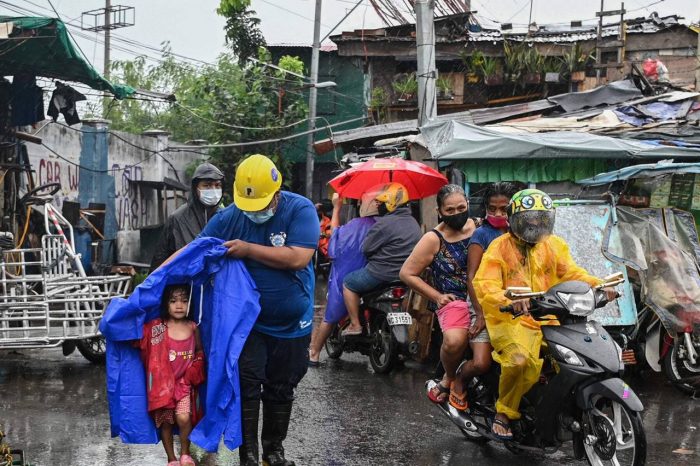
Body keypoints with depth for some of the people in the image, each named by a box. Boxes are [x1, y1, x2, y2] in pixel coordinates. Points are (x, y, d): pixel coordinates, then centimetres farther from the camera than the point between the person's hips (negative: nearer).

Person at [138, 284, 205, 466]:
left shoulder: (192, 327, -1)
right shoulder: (157, 327, -9)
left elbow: (199, 352, 12)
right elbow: (141, 345, -15)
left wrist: (194, 372, -1)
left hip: (184, 382, 0)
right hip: (163, 382, 0)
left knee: (183, 418, -17)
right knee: (165, 421, 6)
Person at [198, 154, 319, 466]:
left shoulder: (301, 210, -15)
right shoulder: (228, 218, -8)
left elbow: (298, 258, -27)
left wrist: (248, 249, -25)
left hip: (291, 323, 0)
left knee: (281, 390, 14)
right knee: (248, 387, -6)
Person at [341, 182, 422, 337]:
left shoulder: (385, 223, -17)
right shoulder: (414, 224, 10)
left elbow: (366, 249, -13)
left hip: (381, 275, -8)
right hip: (406, 276, 8)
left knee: (348, 283, 12)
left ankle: (355, 325, 7)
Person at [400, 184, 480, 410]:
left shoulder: (476, 227, 9)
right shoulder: (433, 239, 0)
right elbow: (407, 273, 1)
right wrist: (437, 296, -2)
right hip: (453, 300, -2)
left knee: (482, 363, -20)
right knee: (454, 341, -35)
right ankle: (449, 375, -1)